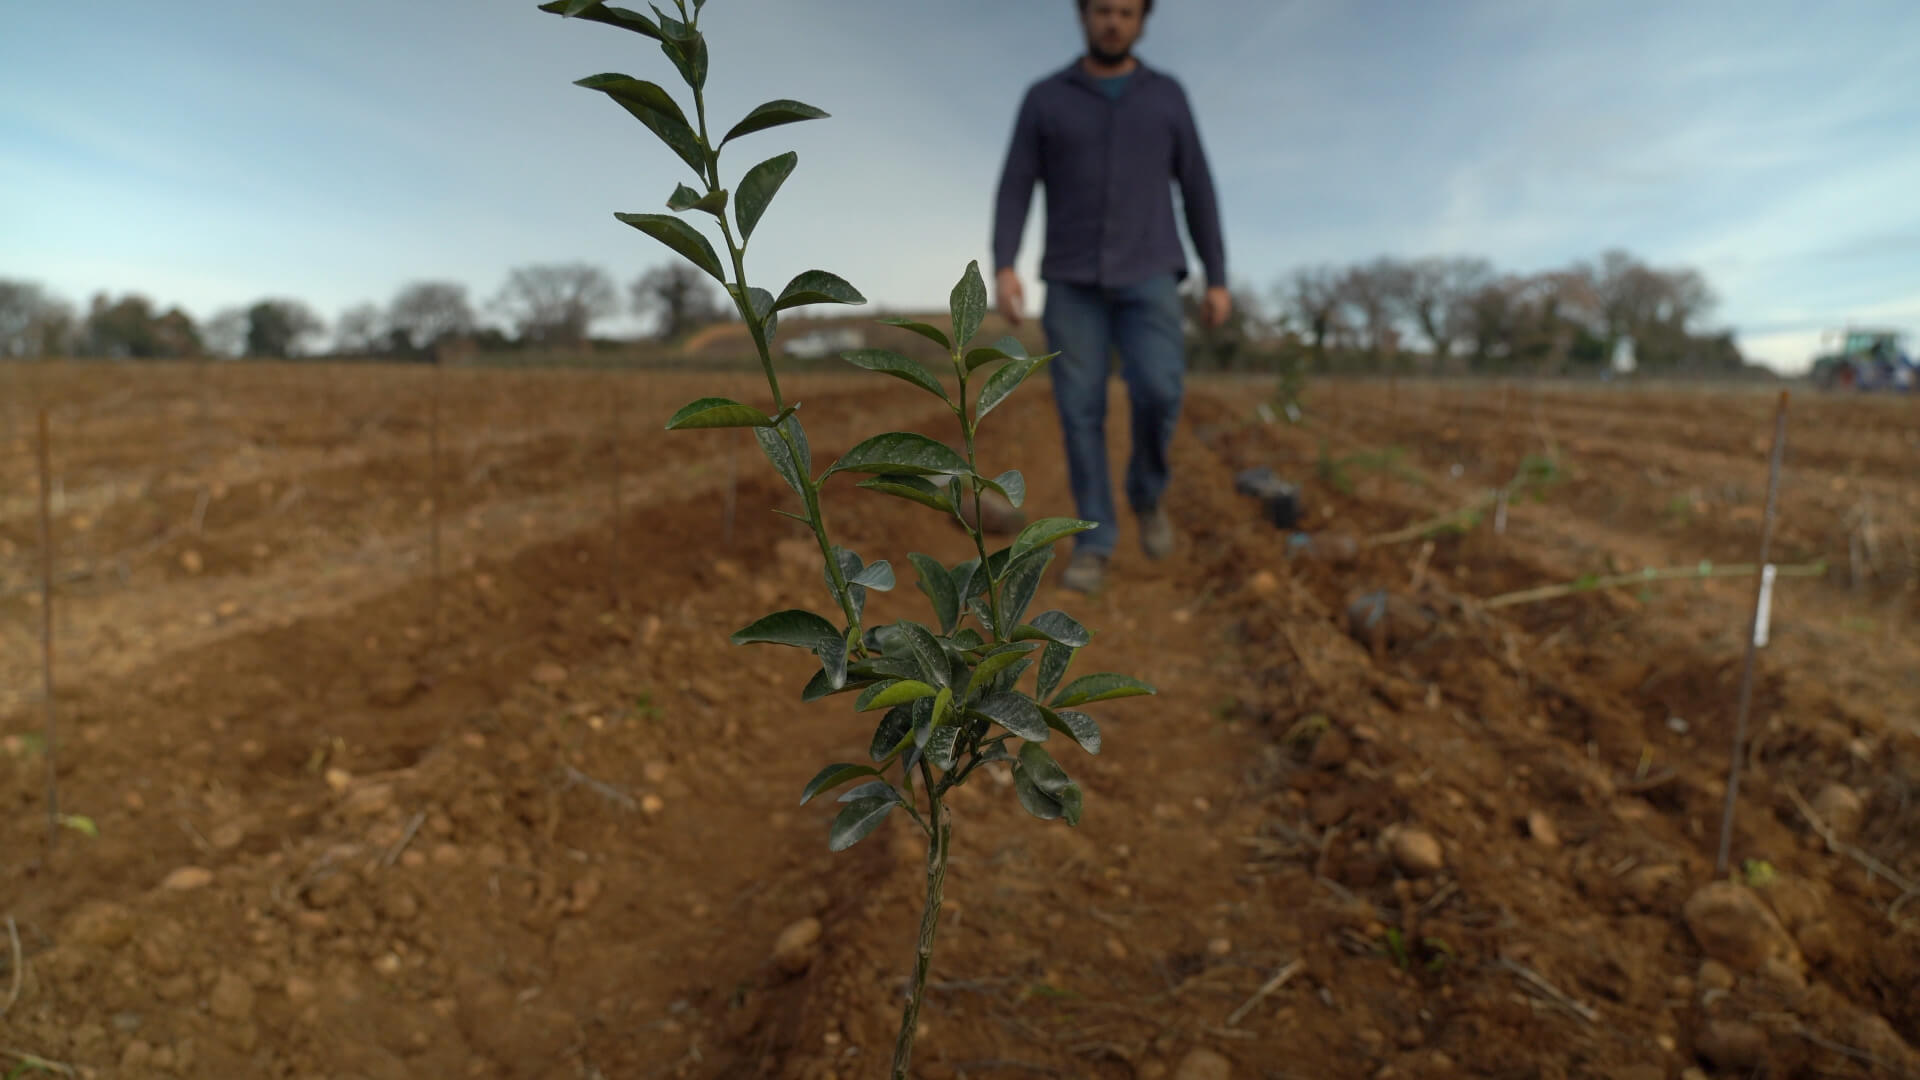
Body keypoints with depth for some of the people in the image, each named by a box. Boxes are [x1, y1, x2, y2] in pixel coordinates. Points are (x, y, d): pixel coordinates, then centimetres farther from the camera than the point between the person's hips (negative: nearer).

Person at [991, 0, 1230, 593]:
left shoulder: (1167, 95, 10)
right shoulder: (1044, 98, 7)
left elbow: (1198, 193, 10)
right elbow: (1014, 193, 1)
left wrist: (1218, 280, 4)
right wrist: (1004, 268, -16)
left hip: (1146, 278, 0)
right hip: (1074, 281, 0)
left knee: (1158, 393, -21)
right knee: (1081, 410, -7)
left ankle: (1148, 491, 8)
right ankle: (1095, 544, 3)